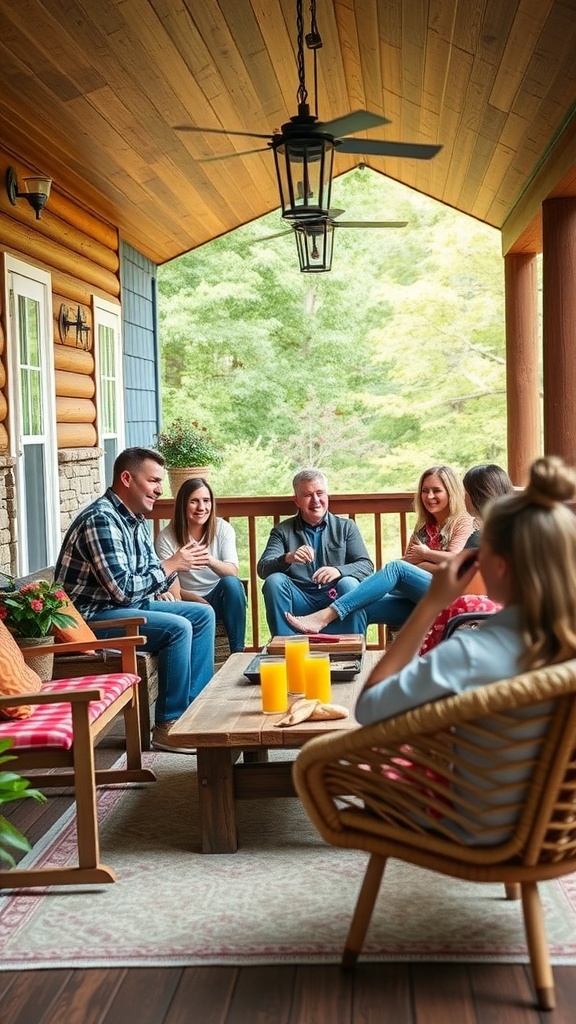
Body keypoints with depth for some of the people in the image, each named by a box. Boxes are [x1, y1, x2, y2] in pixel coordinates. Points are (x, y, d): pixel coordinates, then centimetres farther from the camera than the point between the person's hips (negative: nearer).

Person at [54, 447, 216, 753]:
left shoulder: (135, 518, 8)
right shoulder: (101, 520, -23)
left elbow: (149, 566, 22)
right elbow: (123, 589, -29)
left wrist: (160, 589, 1)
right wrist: (171, 566, -18)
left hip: (129, 603, 10)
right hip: (90, 615, -10)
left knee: (203, 614, 6)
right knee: (177, 628, -25)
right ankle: (169, 726, -15)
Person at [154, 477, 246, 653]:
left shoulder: (223, 529, -4)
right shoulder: (166, 538, -10)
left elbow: (233, 572, -19)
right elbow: (172, 589, -11)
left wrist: (211, 561, -39)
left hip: (220, 599, 3)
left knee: (231, 583, -31)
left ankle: (238, 652, -24)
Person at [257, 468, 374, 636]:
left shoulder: (346, 527, 14)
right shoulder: (282, 531, 13)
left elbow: (366, 565, 2)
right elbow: (263, 569, -1)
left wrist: (339, 571, -20)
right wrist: (288, 558, -23)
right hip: (299, 602, 1)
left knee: (349, 584, -29)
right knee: (274, 581, -25)